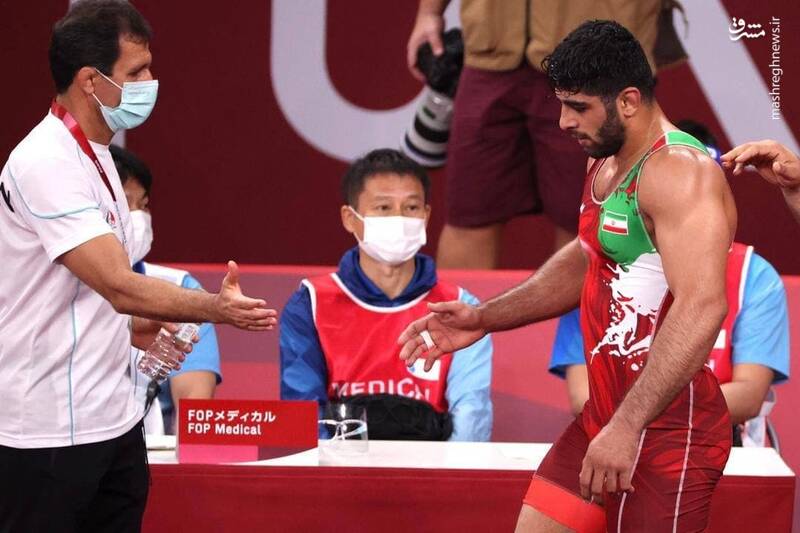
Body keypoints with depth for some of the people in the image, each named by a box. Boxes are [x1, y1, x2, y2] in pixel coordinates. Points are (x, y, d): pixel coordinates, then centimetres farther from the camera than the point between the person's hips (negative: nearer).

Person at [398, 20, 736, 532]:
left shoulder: (680, 171, -19)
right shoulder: (607, 166, 14)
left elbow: (702, 308, -30)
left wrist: (627, 427, -36)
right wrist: (485, 318, 22)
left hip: (665, 430, -10)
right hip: (605, 417, 10)